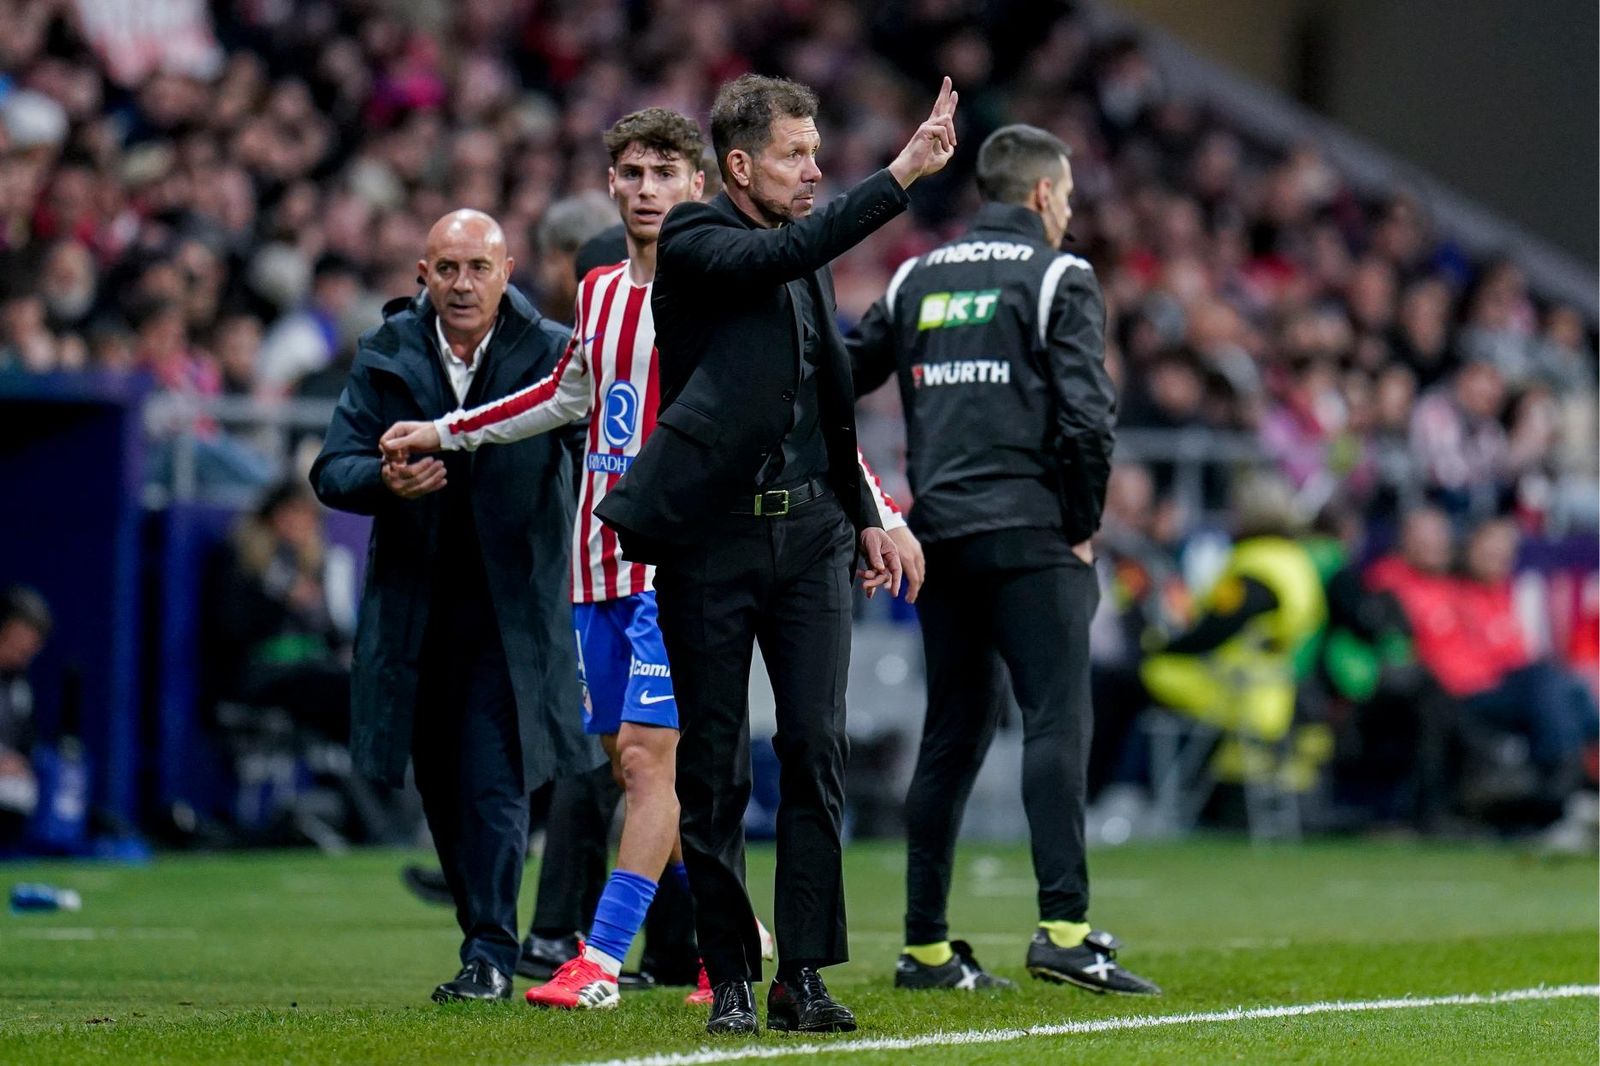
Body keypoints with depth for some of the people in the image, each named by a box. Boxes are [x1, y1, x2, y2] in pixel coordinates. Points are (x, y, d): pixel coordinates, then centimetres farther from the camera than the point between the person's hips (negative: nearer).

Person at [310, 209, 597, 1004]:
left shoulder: (553, 354, -6)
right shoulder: (387, 355, 2)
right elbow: (332, 470, -3)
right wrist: (385, 482, -24)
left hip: (511, 607, -4)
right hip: (415, 607, 4)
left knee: (494, 782, -10)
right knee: (441, 786, 12)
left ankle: (491, 955, -7)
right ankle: (485, 934, 28)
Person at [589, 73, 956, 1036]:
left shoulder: (808, 260, 14)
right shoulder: (693, 243, -6)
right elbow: (784, 253, -26)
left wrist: (865, 515, 19)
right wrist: (903, 173, -30)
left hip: (809, 531, 5)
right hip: (712, 536, -5)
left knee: (817, 751, -3)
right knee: (715, 767, 0)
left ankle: (805, 973, 0)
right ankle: (730, 977, 8)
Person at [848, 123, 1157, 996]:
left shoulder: (917, 279, 15)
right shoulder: (1057, 279, -2)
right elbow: (1086, 413, -12)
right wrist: (1083, 524, -1)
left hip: (940, 534, 6)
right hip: (1029, 536, -6)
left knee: (952, 732, 11)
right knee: (1057, 722, -10)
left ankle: (925, 946, 12)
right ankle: (1063, 927, -21)